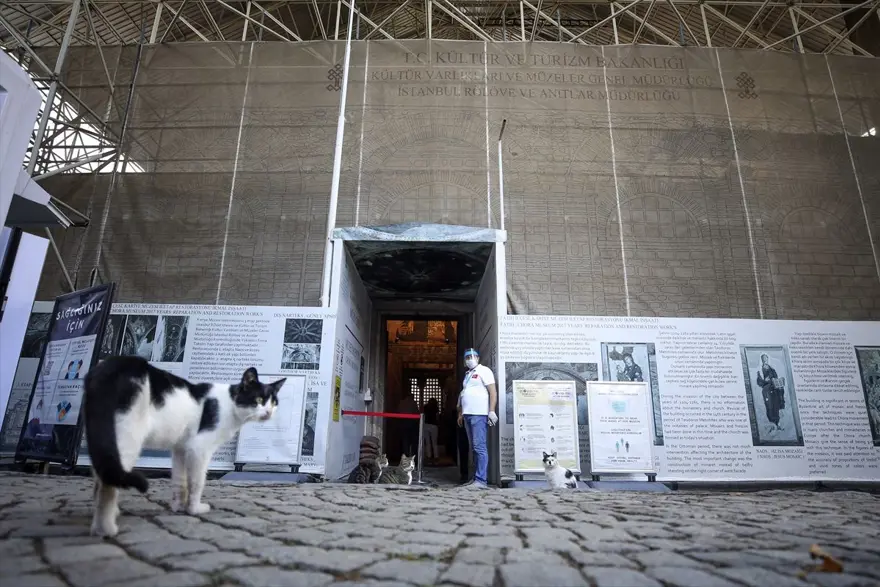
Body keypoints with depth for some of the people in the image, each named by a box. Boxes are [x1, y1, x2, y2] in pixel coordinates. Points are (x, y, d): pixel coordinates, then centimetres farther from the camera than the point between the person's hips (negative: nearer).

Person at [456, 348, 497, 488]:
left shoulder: (483, 371, -2)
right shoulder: (467, 374, 22)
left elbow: (493, 392, -9)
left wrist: (492, 411, -17)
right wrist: (461, 414, 22)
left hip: (479, 414, -8)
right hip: (468, 415, 8)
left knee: (480, 447, -10)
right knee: (474, 448, 10)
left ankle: (481, 480, -10)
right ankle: (476, 478, 14)